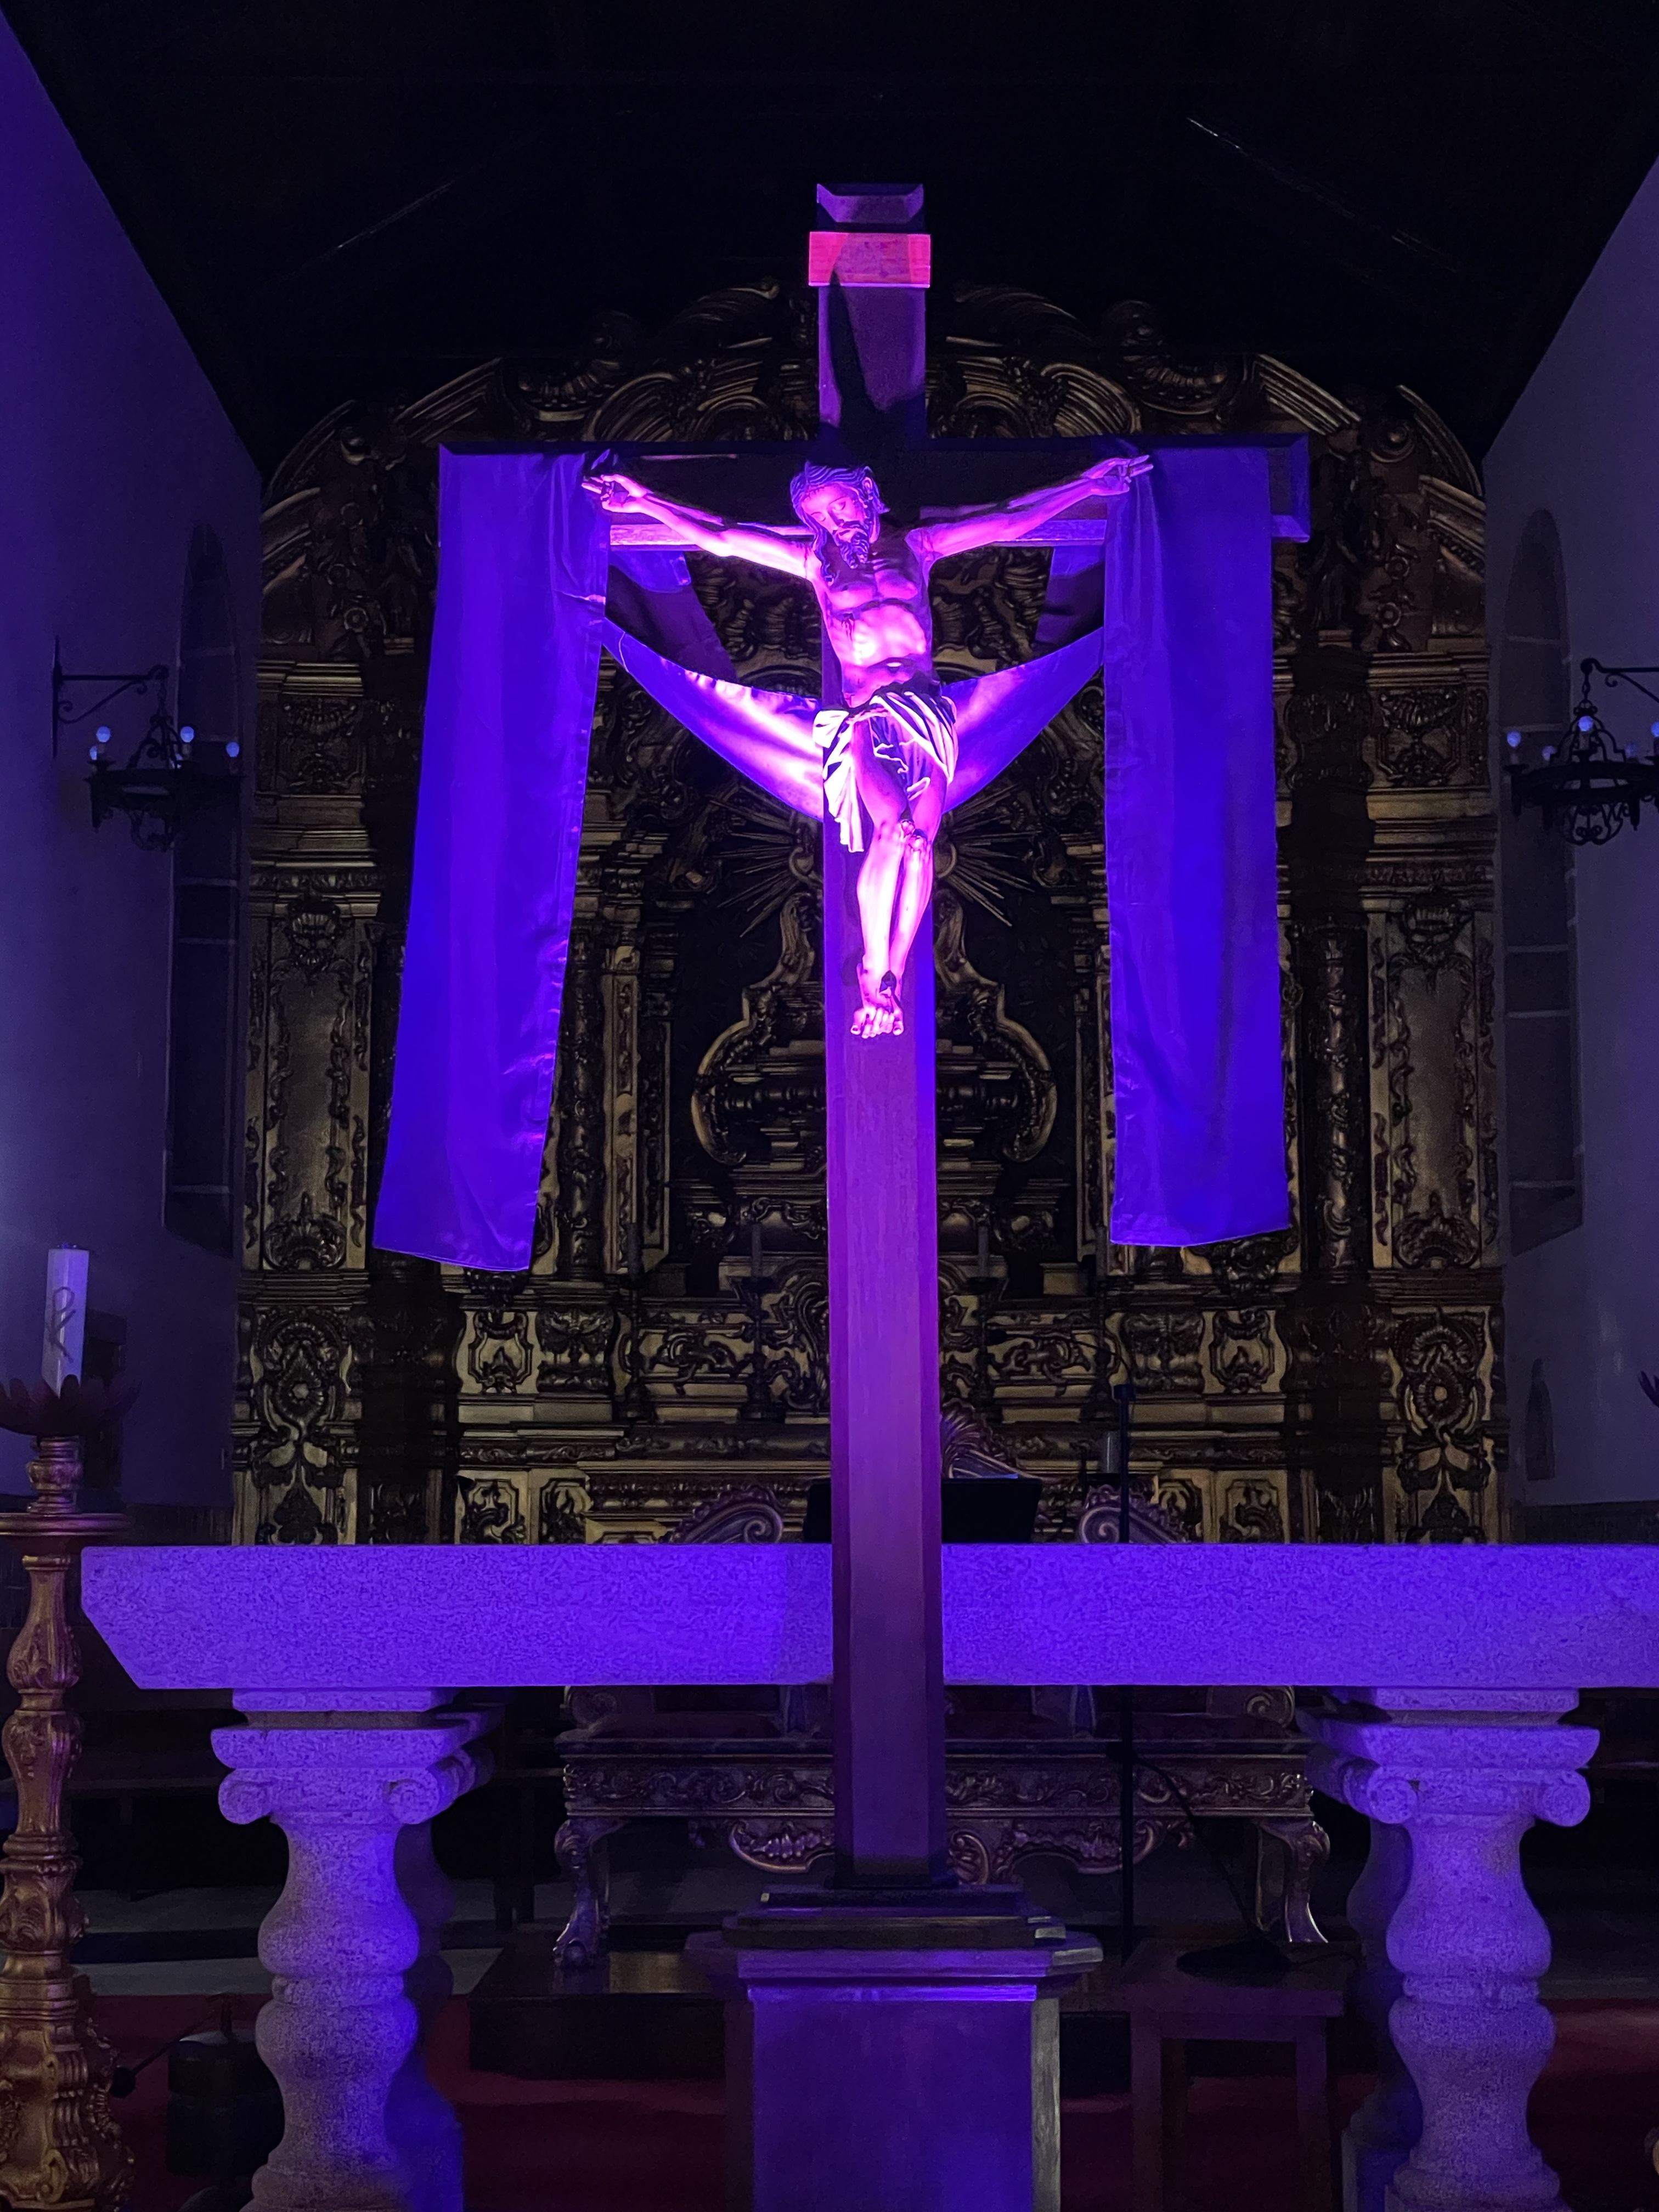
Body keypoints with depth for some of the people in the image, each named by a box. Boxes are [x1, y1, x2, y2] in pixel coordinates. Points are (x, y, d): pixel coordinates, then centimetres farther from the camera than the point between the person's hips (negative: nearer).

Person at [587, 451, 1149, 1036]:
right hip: (867, 715, -2)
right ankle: (875, 977, -18)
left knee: (920, 839, -13)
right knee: (895, 826, -25)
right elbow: (718, 537, 14)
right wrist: (646, 502, 10)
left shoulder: (915, 546, 16)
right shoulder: (815, 561, 16)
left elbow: (1012, 521, 15)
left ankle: (889, 980, -7)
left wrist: (1088, 484, 12)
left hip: (928, 712, 2)